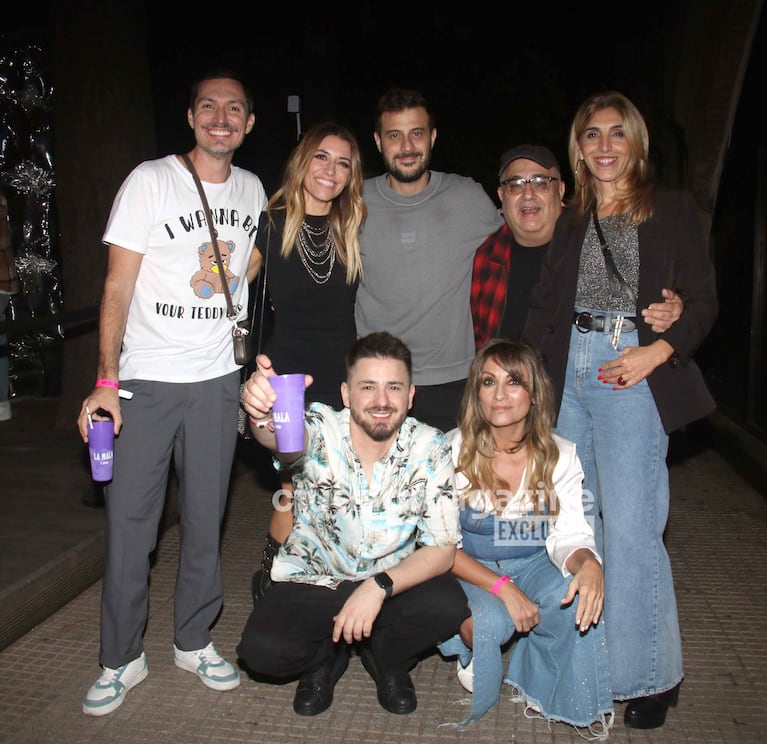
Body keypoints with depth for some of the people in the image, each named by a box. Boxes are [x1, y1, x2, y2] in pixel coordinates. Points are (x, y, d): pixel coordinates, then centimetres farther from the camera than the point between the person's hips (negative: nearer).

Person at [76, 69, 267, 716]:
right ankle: (122, 659, 21)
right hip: (145, 379, -3)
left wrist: (230, 276, 7)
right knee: (129, 522, 2)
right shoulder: (151, 181, -4)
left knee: (205, 518, 11)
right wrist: (105, 381, -14)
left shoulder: (252, 190, 9)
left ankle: (194, 641, 29)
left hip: (218, 381, 4)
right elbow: (118, 286, -7)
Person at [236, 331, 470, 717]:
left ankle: (387, 661, 7)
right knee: (261, 649, -25)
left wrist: (379, 587, -31)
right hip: (313, 582, -1)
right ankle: (326, 656, 11)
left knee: (448, 605, -28)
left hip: (394, 583, 1)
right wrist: (264, 414, -70)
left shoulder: (430, 449, -16)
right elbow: (282, 438, -46)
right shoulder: (320, 430, -21)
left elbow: (441, 550, -15)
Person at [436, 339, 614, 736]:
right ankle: (474, 657, 6)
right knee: (492, 620, -33)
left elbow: (569, 534, -13)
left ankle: (543, 689, 0)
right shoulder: (453, 450, -16)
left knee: (578, 597, -29)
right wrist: (502, 587, -28)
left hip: (534, 565, 2)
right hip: (470, 571, -2)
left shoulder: (560, 455, -9)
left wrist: (587, 563, -38)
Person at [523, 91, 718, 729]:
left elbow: (702, 302, 1)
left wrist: (654, 352, -16)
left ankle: (651, 676, 9)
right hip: (564, 371, 5)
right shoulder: (570, 220, 17)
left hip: (632, 373, -4)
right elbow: (544, 306, 13)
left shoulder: (673, 210, 6)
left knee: (630, 528, -8)